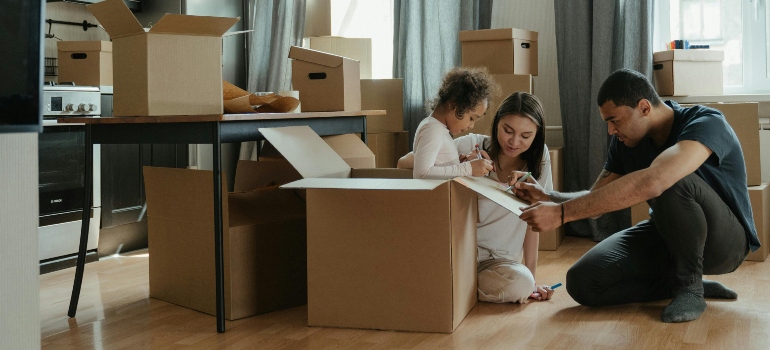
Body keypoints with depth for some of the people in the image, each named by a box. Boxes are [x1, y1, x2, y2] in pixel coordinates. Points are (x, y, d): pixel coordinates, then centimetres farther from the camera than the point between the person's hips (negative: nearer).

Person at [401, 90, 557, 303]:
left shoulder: (538, 157, -1)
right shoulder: (472, 145, -8)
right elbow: (404, 164, -13)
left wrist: (532, 278, -2)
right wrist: (460, 166, -25)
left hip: (499, 260, 2)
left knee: (522, 283, -30)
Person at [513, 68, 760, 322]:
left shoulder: (707, 124, -28)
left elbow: (650, 183, -46)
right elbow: (596, 199, 0)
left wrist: (562, 213, -47)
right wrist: (548, 197, -21)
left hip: (723, 240, -6)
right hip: (666, 235, 6)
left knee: (672, 183, -38)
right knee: (582, 282, -15)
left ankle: (690, 286, -16)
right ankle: (684, 282, 1)